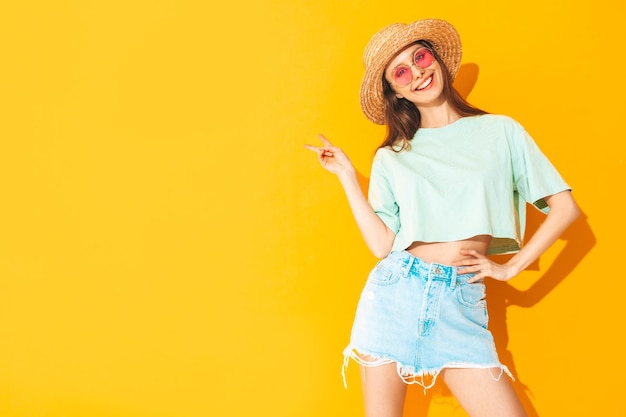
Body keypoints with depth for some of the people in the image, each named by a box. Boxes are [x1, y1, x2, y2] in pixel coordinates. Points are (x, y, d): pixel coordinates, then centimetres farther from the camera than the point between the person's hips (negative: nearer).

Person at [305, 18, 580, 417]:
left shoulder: (500, 130, 5)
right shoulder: (390, 158, 8)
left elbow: (565, 207, 5)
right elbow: (382, 244, -2)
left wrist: (511, 267, 1)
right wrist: (347, 175, 3)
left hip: (461, 304, -1)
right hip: (393, 293, 1)